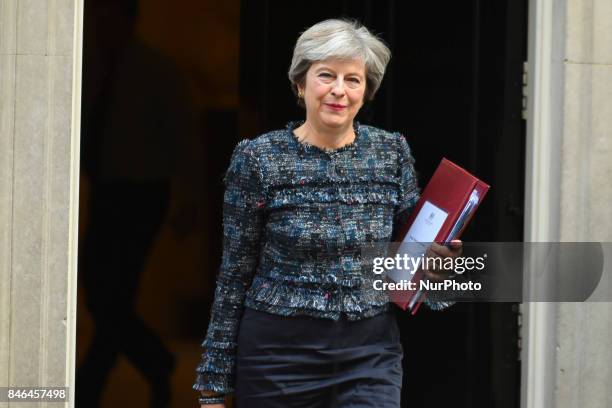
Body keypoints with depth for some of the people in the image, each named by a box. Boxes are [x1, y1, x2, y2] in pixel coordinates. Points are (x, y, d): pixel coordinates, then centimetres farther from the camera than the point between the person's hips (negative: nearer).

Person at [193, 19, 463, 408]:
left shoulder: (392, 153, 4)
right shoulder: (258, 158, -3)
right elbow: (235, 275, 0)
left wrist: (437, 264, -12)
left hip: (370, 353, 2)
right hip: (280, 353, -1)